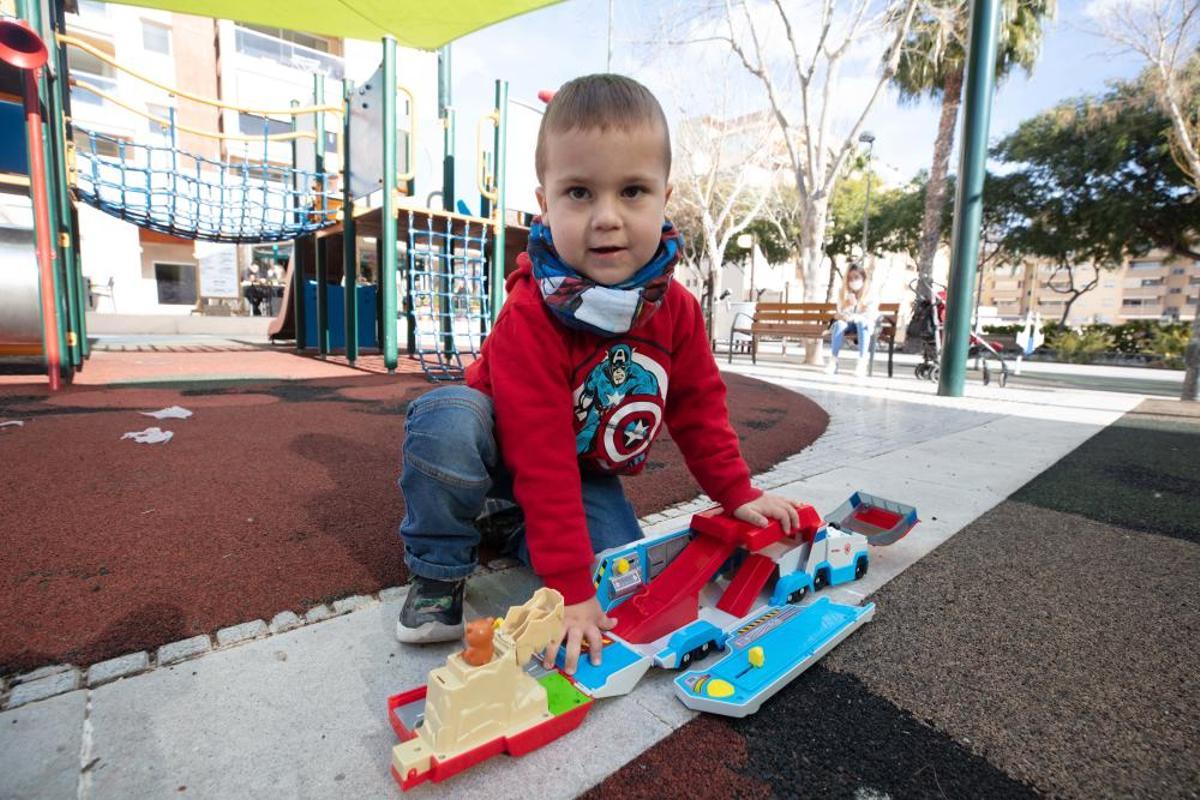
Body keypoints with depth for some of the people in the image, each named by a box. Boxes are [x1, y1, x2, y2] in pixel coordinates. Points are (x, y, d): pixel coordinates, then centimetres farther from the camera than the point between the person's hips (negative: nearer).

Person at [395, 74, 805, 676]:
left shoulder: (676, 310, -15)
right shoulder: (529, 316, -32)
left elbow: (698, 408, 1)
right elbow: (542, 458, -34)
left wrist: (738, 494, 4)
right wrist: (570, 589, -32)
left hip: (589, 472, 5)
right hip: (506, 446, -4)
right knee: (446, 421, -37)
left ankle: (520, 529, 10)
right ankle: (438, 573, -11)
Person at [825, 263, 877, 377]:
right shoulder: (843, 293, -1)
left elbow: (870, 315, -17)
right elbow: (840, 314, -5)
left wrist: (855, 317, -35)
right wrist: (848, 305, -26)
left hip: (865, 324, -2)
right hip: (849, 324, 2)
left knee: (862, 323, -37)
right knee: (839, 323, -31)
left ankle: (862, 362, -45)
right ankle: (833, 361, -40)